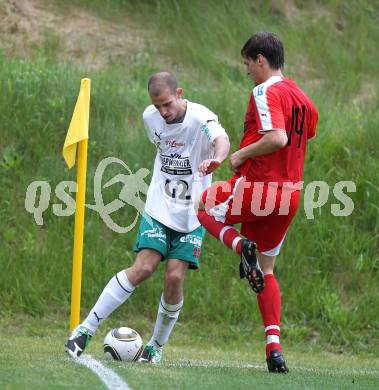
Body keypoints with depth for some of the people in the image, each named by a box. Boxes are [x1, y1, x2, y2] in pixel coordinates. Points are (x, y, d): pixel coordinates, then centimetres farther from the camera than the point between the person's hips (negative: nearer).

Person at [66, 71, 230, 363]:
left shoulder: (200, 118, -19)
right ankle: (87, 329, -9)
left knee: (175, 277, -11)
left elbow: (221, 139, -42)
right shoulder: (151, 117, -2)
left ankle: (157, 345, 10)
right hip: (159, 207, 2)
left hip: (192, 215, -2)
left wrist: (216, 159, -64)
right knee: (144, 268, -14)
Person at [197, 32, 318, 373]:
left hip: (258, 186, -8)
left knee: (202, 207, 19)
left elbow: (277, 138, -26)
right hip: (291, 193, 8)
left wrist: (242, 154, -12)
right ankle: (274, 347, 3)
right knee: (266, 271, 16)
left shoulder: (265, 92, -13)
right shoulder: (303, 99, 13)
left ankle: (241, 245, -9)